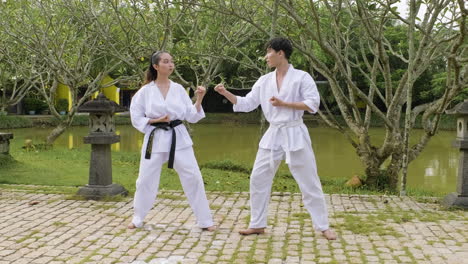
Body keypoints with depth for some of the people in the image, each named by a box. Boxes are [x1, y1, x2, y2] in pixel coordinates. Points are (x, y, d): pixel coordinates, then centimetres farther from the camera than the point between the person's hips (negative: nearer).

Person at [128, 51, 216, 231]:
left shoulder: (179, 89, 4)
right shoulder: (146, 91, -2)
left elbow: (192, 117, 3)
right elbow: (136, 118, 1)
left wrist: (199, 99, -11)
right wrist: (156, 120, -13)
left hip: (178, 138, 1)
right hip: (156, 139, -1)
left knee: (193, 177, -3)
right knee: (146, 180, 5)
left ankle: (205, 221, 8)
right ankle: (138, 218, 27)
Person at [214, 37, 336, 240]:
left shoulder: (301, 77, -7)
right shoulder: (264, 81, 7)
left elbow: (313, 104, -13)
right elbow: (246, 104, 8)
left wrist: (284, 104, -18)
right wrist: (225, 93, -3)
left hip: (295, 134, -5)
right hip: (273, 135, 5)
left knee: (309, 181, 1)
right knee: (258, 179, 5)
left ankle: (323, 227, 14)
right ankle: (257, 224, 19)